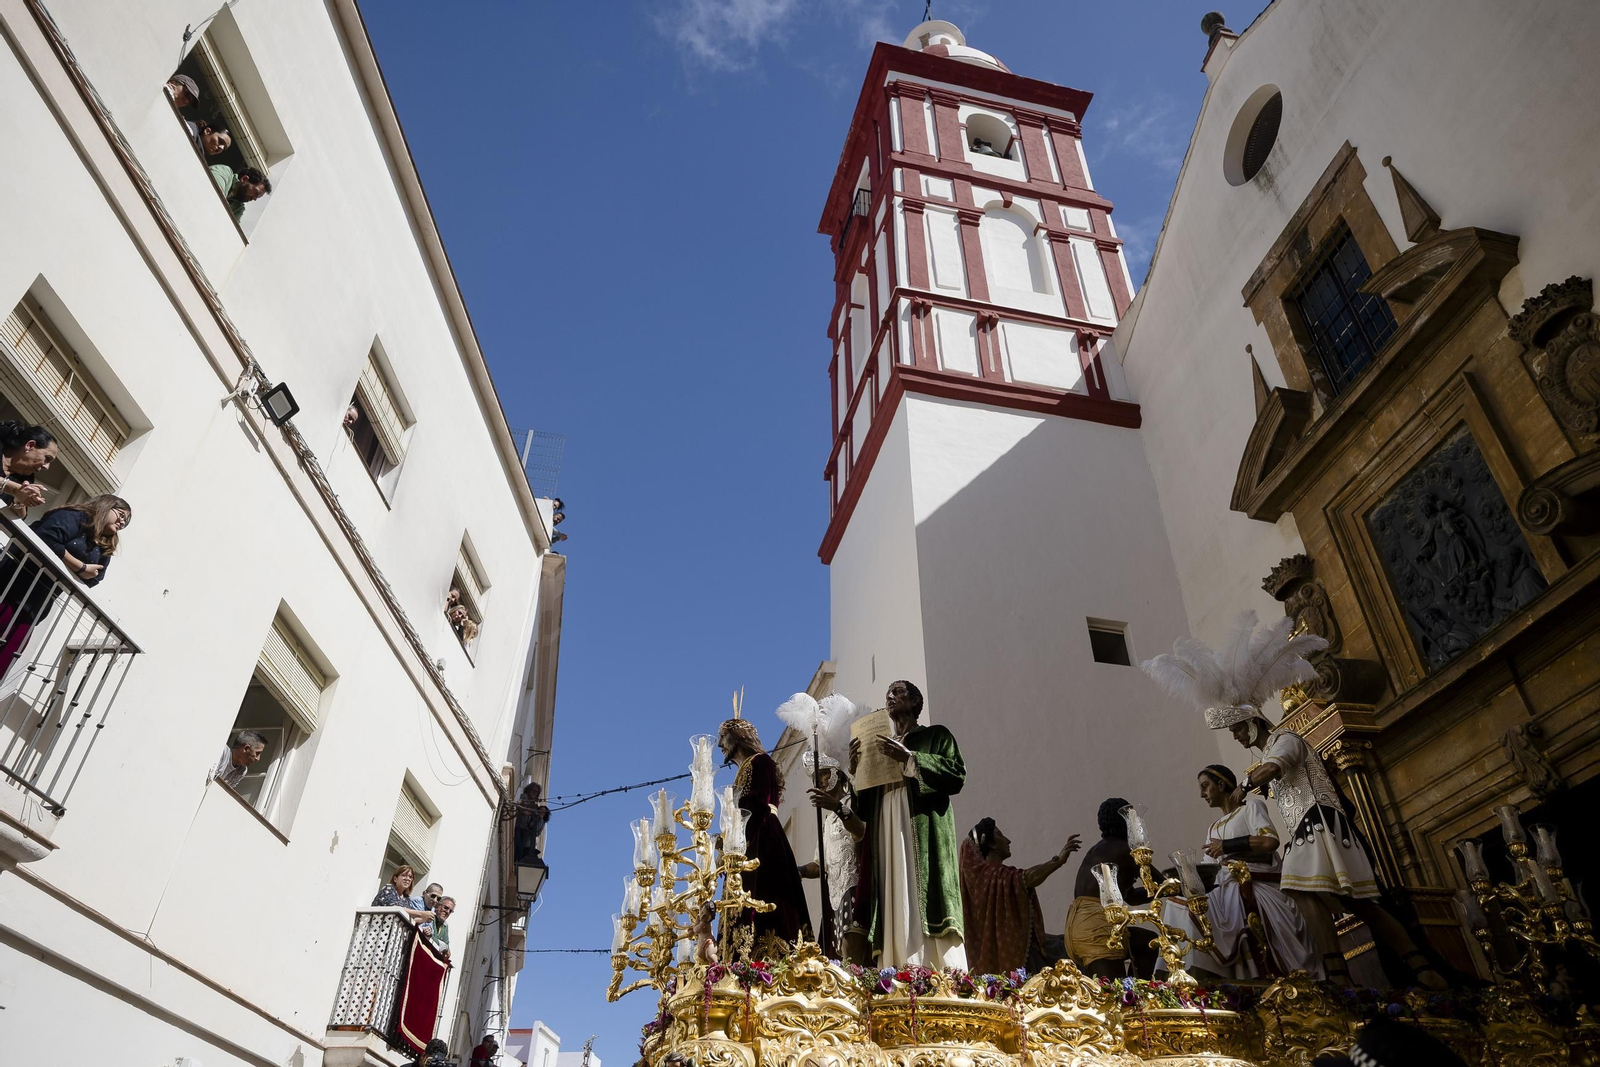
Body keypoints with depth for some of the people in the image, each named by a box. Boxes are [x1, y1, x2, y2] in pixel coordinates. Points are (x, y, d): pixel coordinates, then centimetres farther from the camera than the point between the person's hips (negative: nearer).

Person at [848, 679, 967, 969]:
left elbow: (957, 775, -6)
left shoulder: (936, 735, 12)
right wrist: (857, 769, 3)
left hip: (923, 834, -5)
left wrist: (909, 759, -13)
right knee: (896, 912, -6)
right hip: (887, 839, 5)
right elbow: (866, 808, 21)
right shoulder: (879, 747, 26)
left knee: (923, 909, -16)